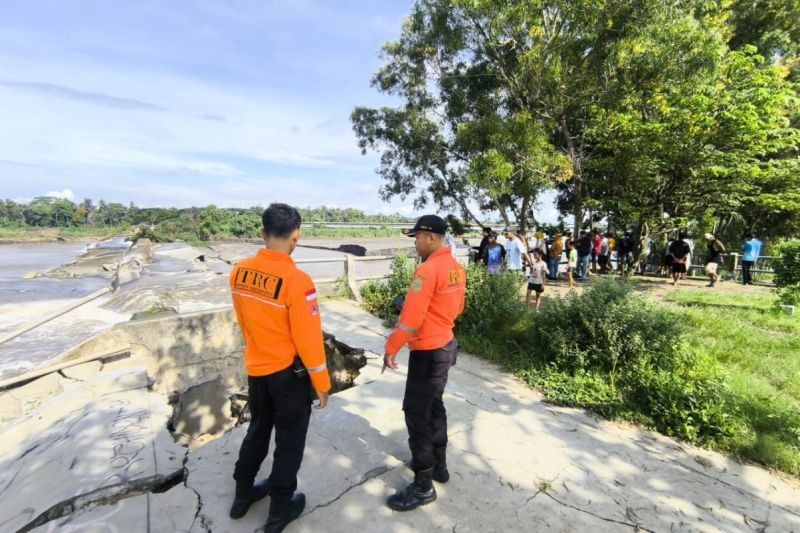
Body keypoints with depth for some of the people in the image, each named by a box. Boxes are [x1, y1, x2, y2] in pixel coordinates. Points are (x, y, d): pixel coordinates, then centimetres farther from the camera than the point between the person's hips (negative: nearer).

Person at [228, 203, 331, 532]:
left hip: (255, 368, 6)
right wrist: (322, 384, -9)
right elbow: (309, 340, -21)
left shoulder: (239, 272, -6)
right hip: (289, 372, -6)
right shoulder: (297, 281, -26)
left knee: (257, 431, 26)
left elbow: (244, 323, 7)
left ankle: (242, 495, 45)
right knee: (290, 440, 15)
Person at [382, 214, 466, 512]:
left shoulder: (428, 270, -24)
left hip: (428, 353, -9)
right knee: (434, 406, 23)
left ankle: (423, 487, 17)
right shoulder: (456, 268, 4)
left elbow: (411, 317, -23)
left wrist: (390, 348, -13)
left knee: (416, 413, 4)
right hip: (446, 346, 9)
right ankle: (438, 464, 40)